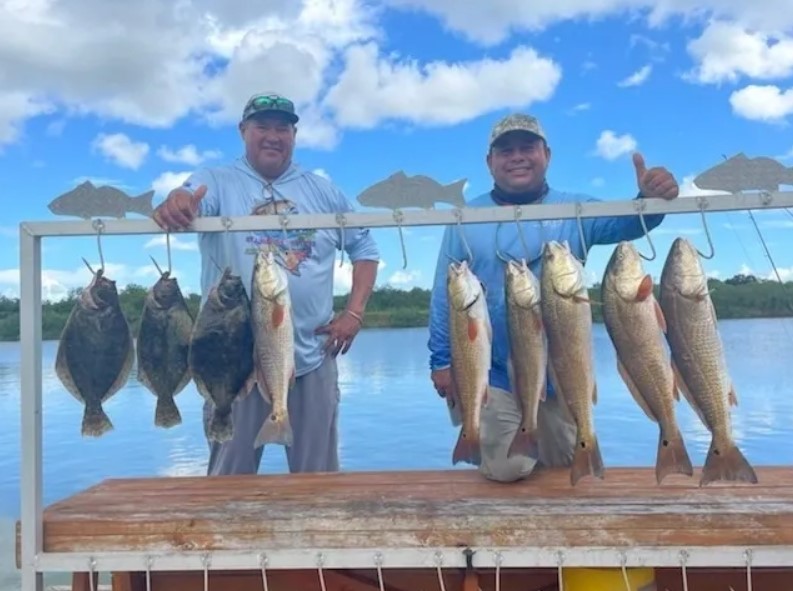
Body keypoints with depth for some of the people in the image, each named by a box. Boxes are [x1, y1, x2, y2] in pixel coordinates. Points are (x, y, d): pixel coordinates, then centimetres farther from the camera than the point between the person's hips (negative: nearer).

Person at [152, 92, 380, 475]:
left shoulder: (322, 191, 9)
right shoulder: (216, 182, 0)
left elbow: (365, 248, 11)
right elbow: (186, 203, -21)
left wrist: (354, 313, 0)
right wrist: (175, 204, -46)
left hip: (312, 357, 3)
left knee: (319, 477, 14)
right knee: (231, 478, 11)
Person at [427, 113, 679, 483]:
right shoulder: (467, 219, 0)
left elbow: (626, 221, -16)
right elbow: (444, 294, 0)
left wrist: (650, 199, -39)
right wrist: (441, 361, -4)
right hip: (492, 375, -1)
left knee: (568, 470, 16)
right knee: (506, 470, -1)